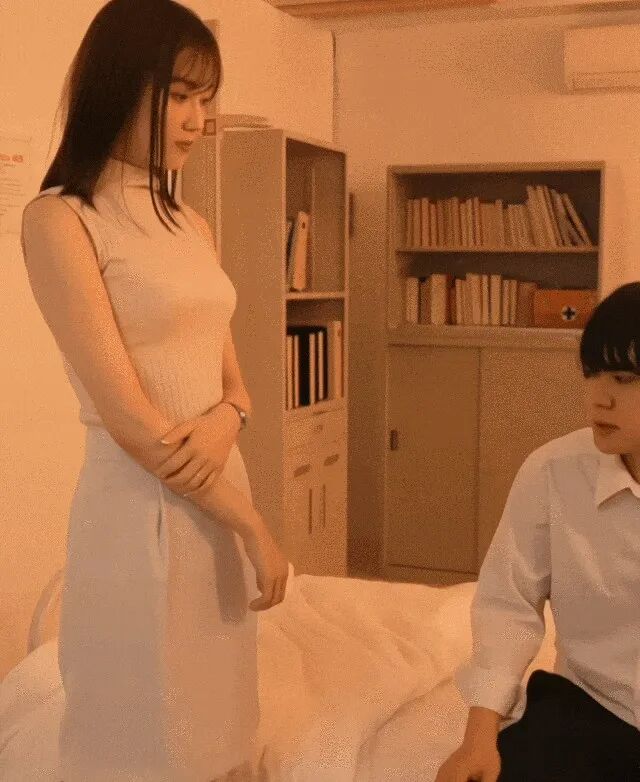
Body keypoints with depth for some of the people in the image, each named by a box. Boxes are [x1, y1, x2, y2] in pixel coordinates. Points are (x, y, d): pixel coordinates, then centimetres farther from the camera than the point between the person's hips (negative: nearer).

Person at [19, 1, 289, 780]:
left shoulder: (190, 224, 11)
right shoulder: (57, 220, -13)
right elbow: (128, 416, -18)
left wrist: (227, 418, -10)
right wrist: (255, 527, -13)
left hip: (221, 496, 7)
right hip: (141, 511, -7)